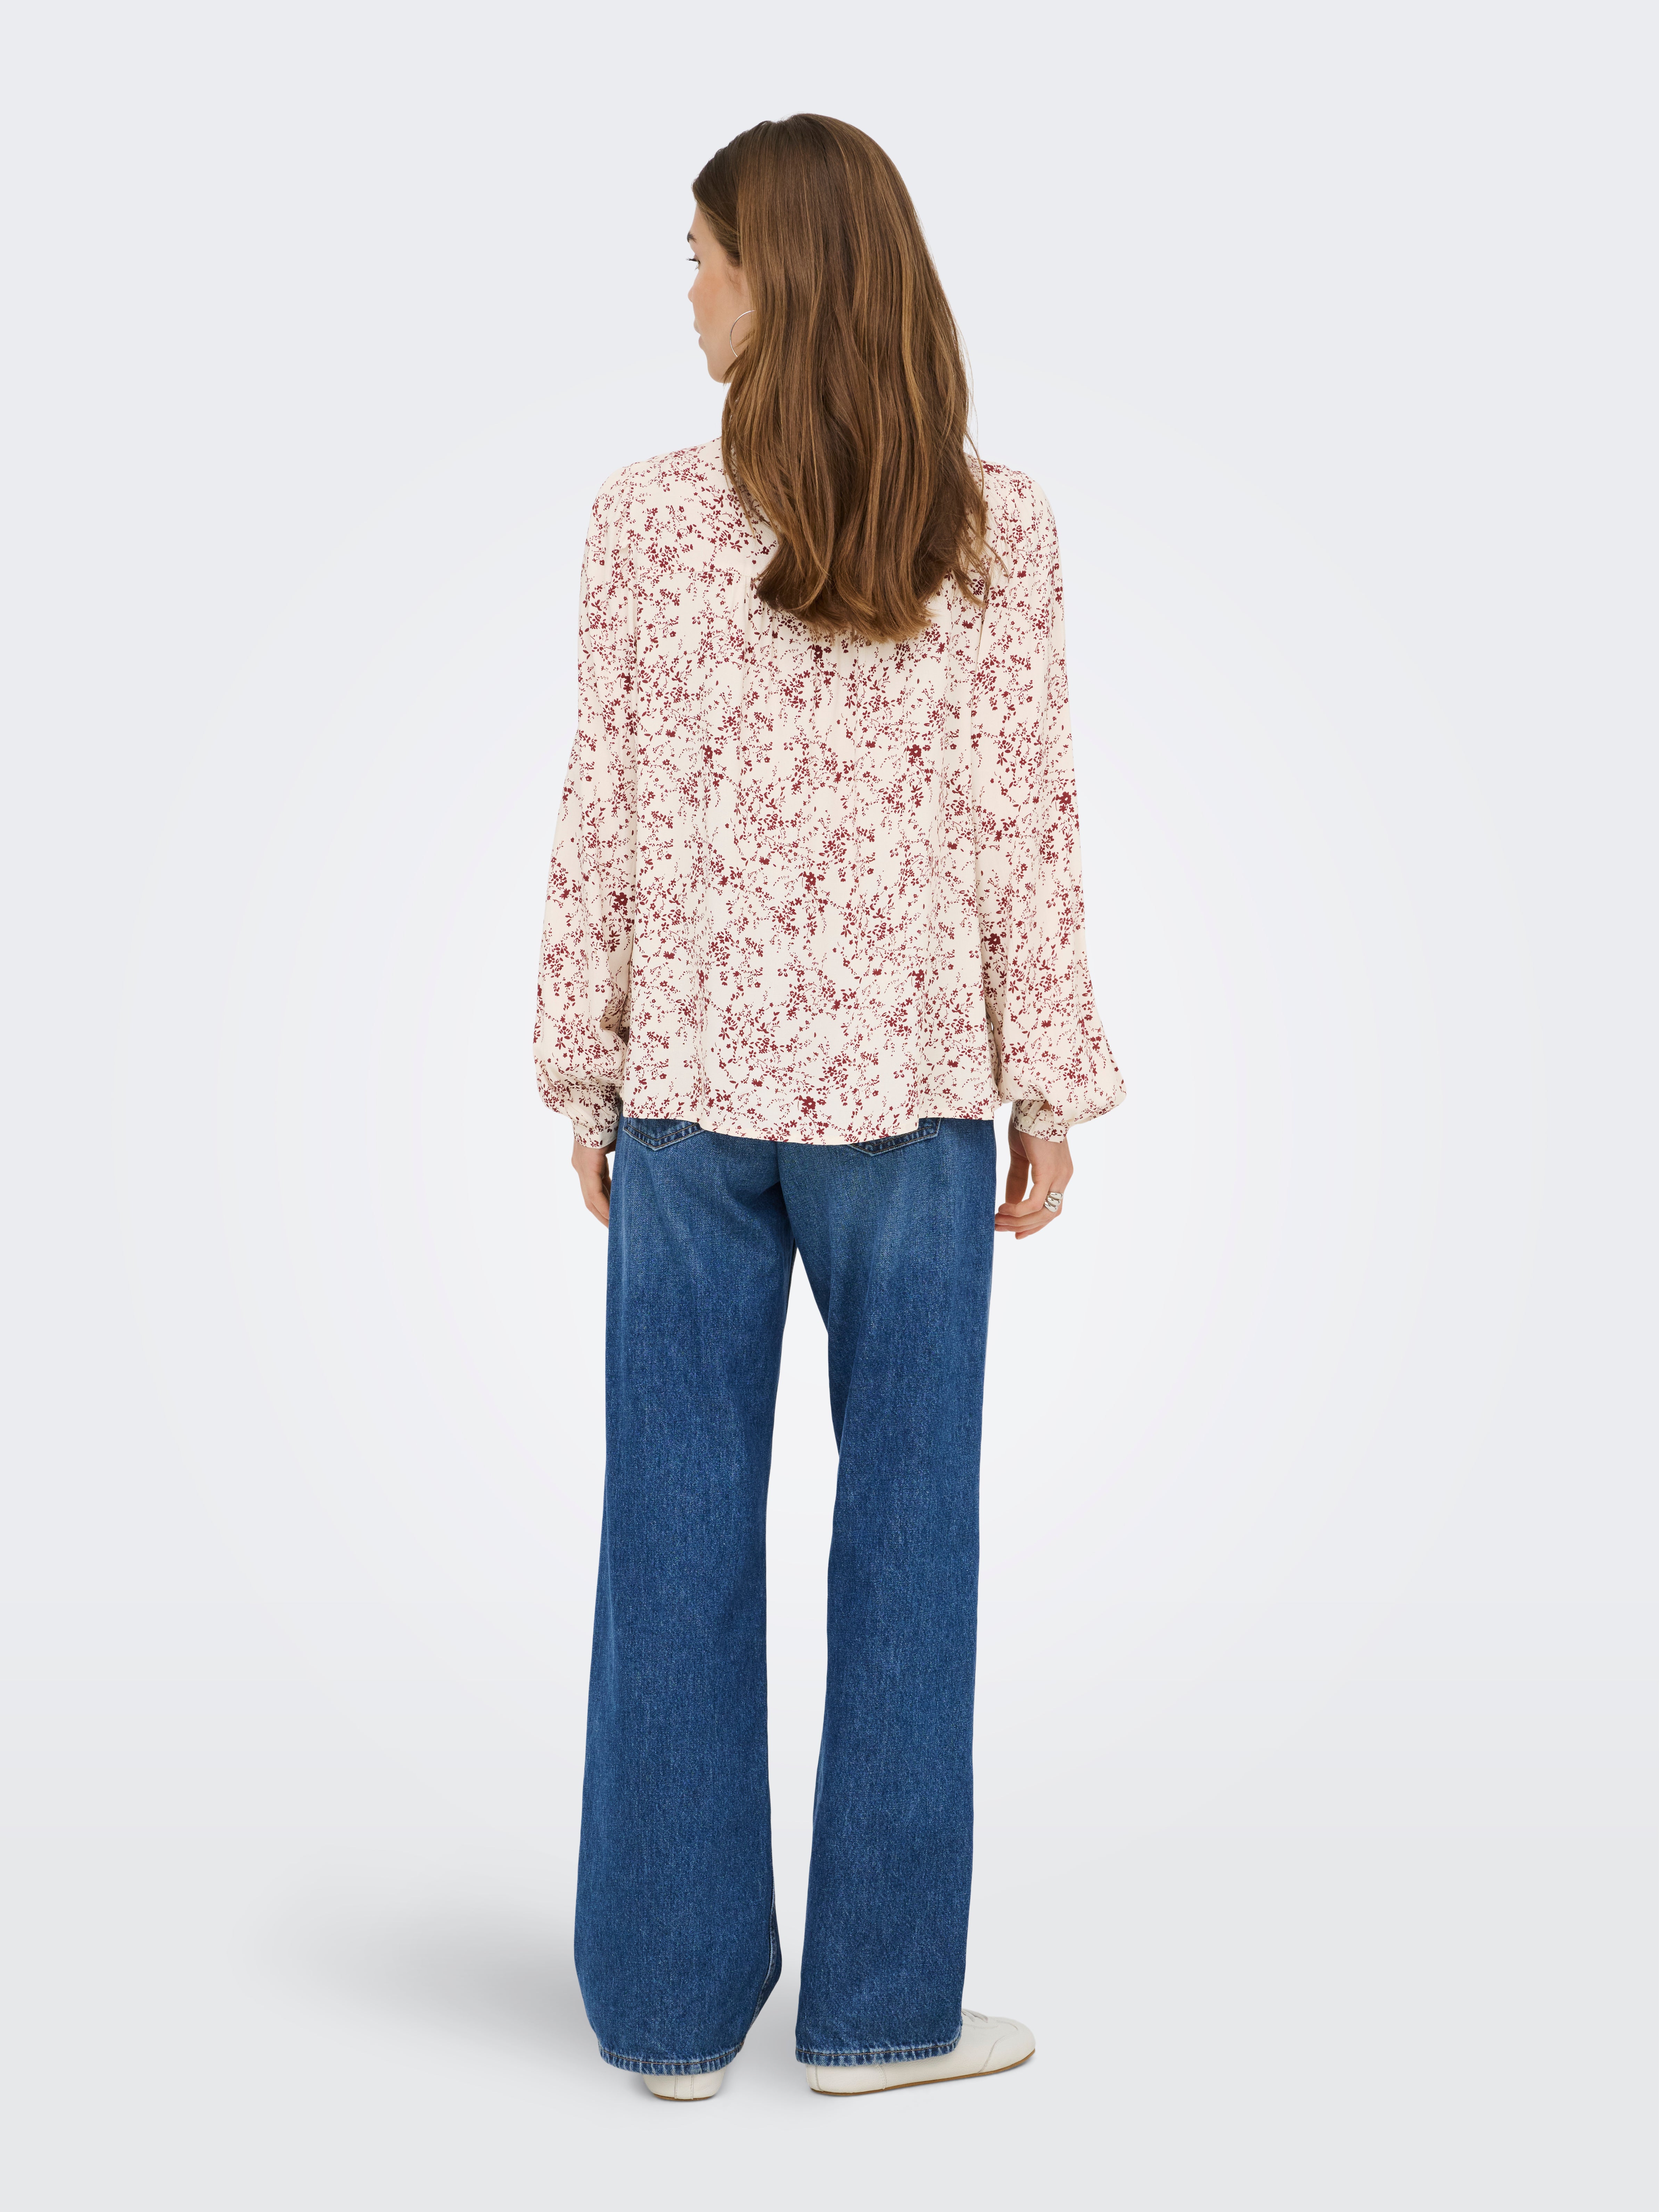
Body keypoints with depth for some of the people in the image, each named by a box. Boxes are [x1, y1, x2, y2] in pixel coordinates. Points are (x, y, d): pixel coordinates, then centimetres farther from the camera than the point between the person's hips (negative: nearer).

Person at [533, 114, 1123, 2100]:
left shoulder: (646, 523, -3)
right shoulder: (998, 534, -3)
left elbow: (604, 817, -1)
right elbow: (1026, 828, -3)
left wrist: (586, 1071, 8)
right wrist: (1049, 1087, 5)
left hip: (691, 1087, 1)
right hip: (908, 1089, 0)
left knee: (679, 1538, 9)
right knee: (907, 1525, 8)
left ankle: (675, 2000, 20)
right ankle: (878, 2004, 18)